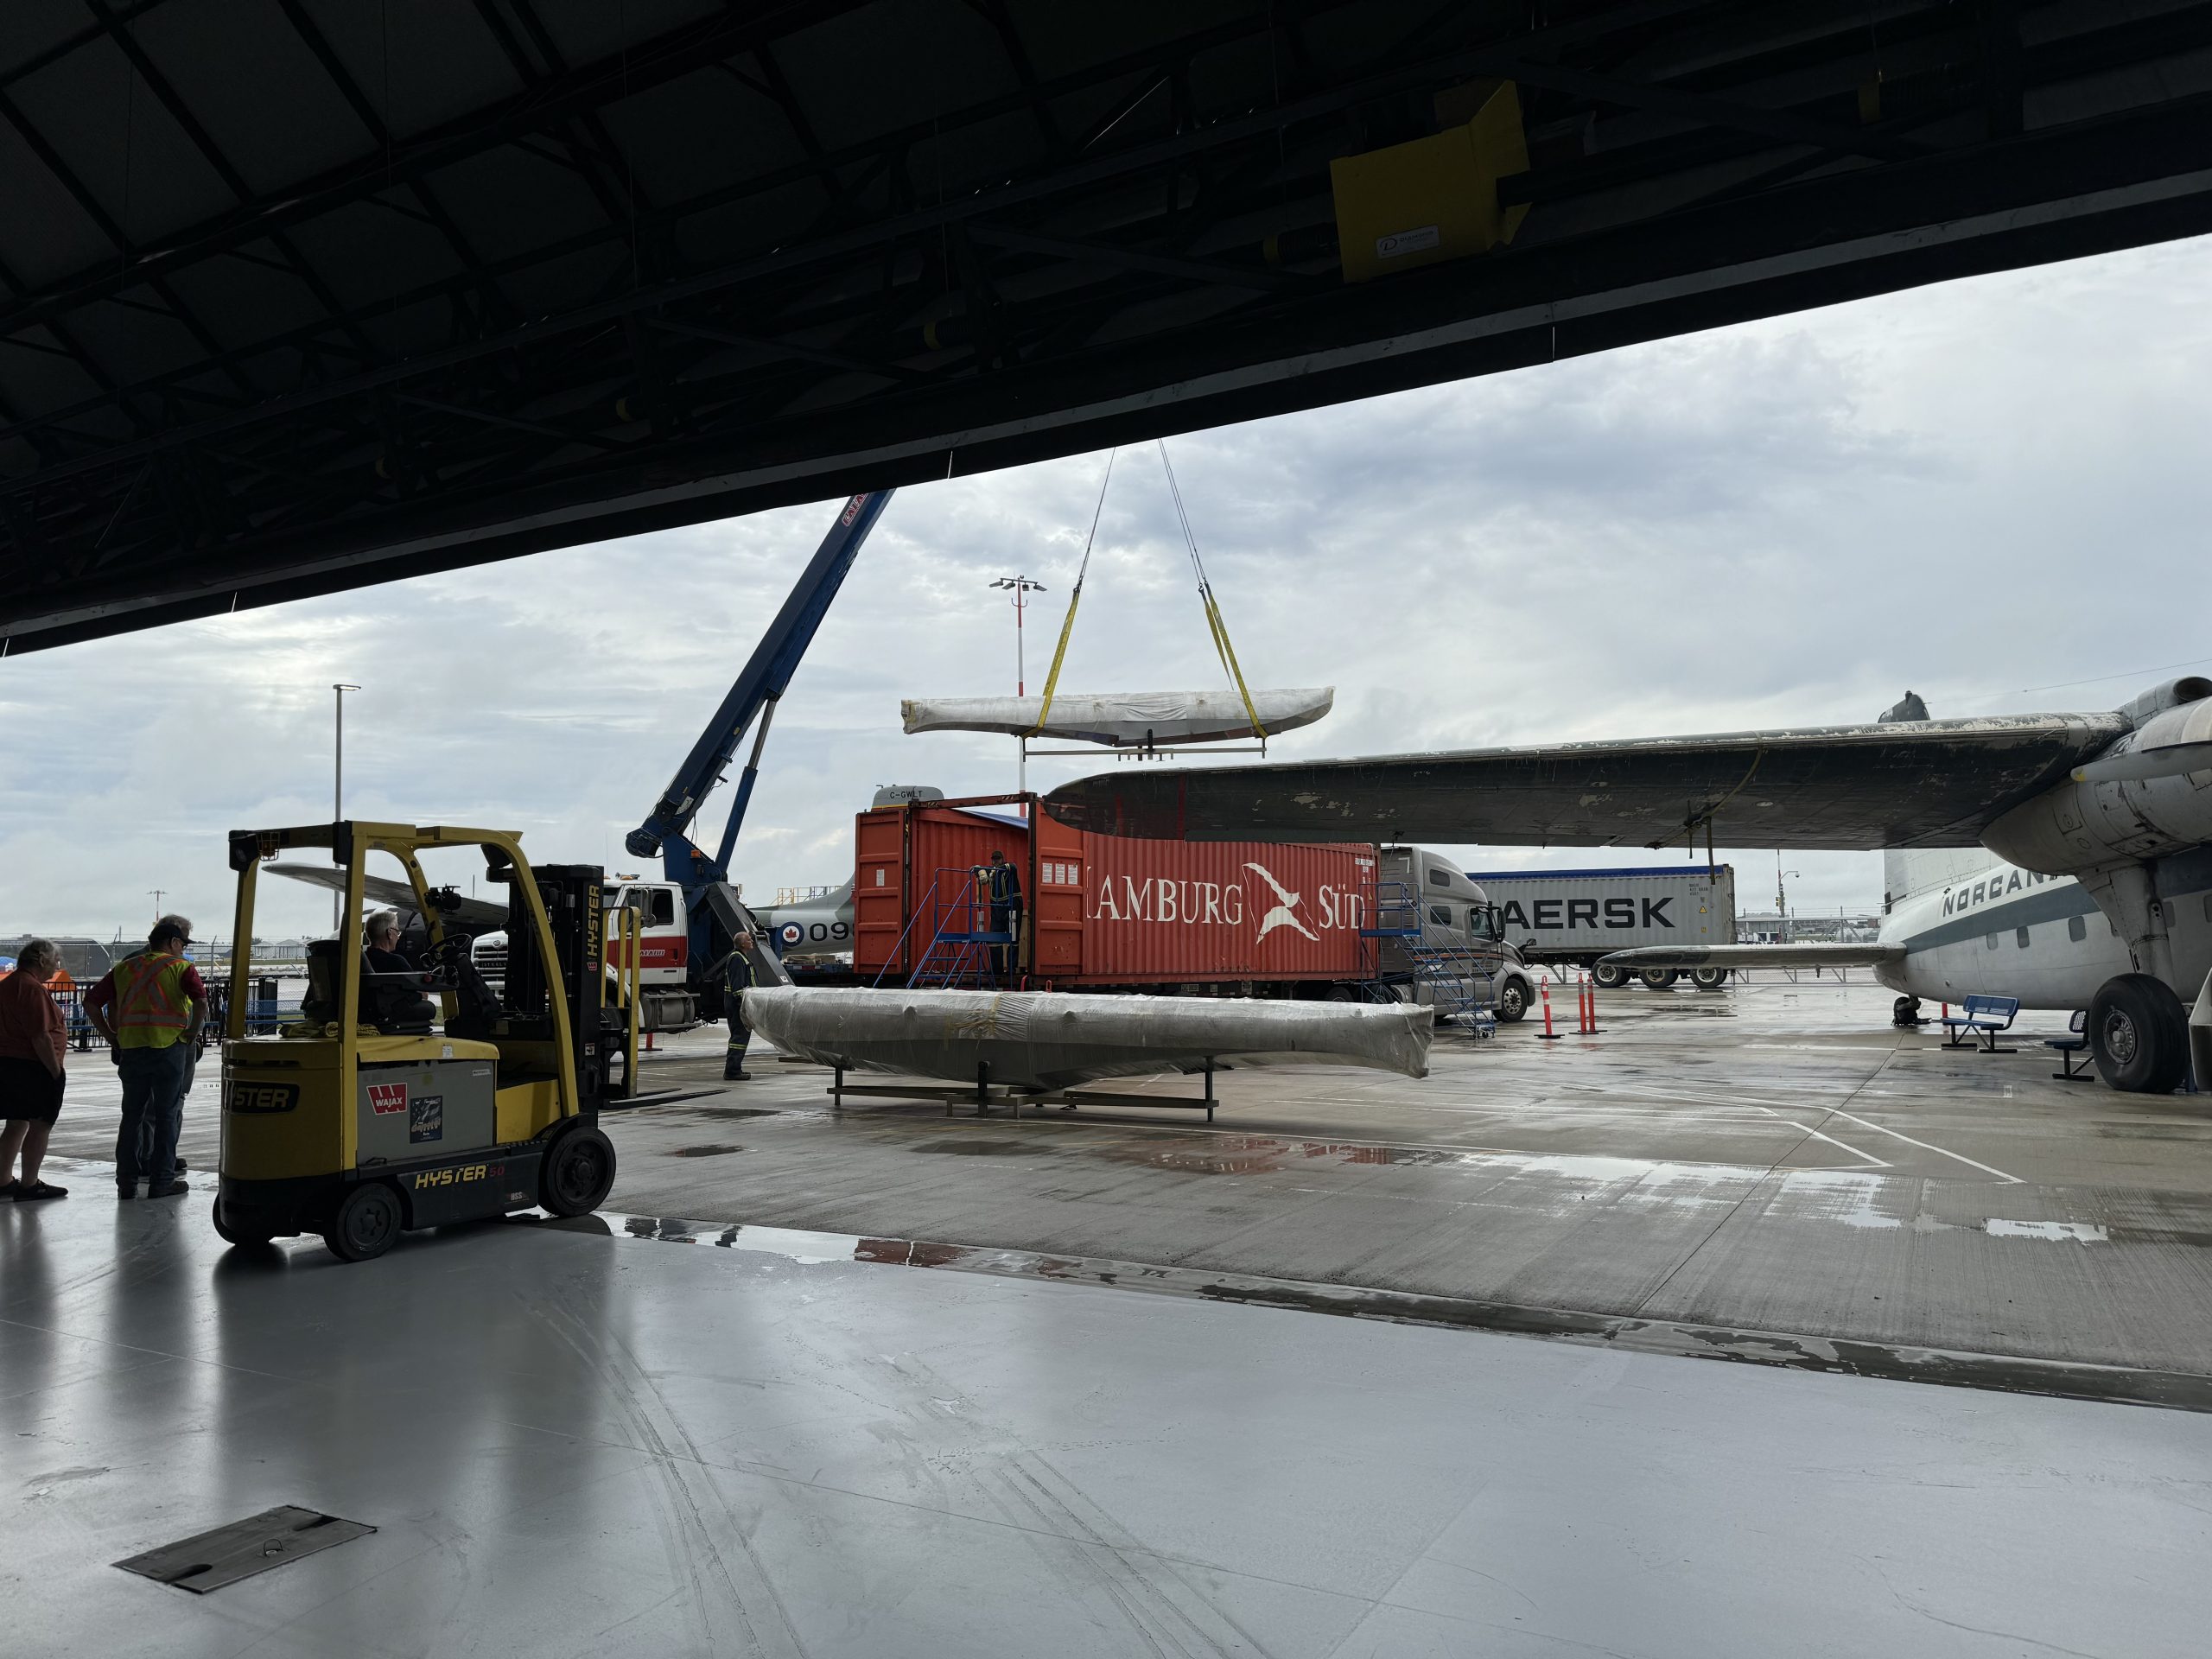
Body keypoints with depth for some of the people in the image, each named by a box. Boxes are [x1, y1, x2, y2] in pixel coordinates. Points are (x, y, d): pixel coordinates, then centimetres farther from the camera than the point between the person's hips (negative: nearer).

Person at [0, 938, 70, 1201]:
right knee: (39, 1126, -1)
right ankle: (29, 1186, 3)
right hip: (33, 1067, -10)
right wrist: (56, 1071, -15)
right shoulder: (33, 988, -18)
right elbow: (40, 1037, -22)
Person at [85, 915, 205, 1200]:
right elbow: (201, 1002, -19)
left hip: (130, 1048, 4)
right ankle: (162, 1182, 6)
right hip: (170, 1047, -4)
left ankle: (126, 1182, 16)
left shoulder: (123, 968, 13)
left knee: (132, 1115, 13)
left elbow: (91, 1003, 12)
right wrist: (192, 1034, -6)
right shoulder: (181, 967, -2)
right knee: (167, 1116, 3)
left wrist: (111, 1036, 13)